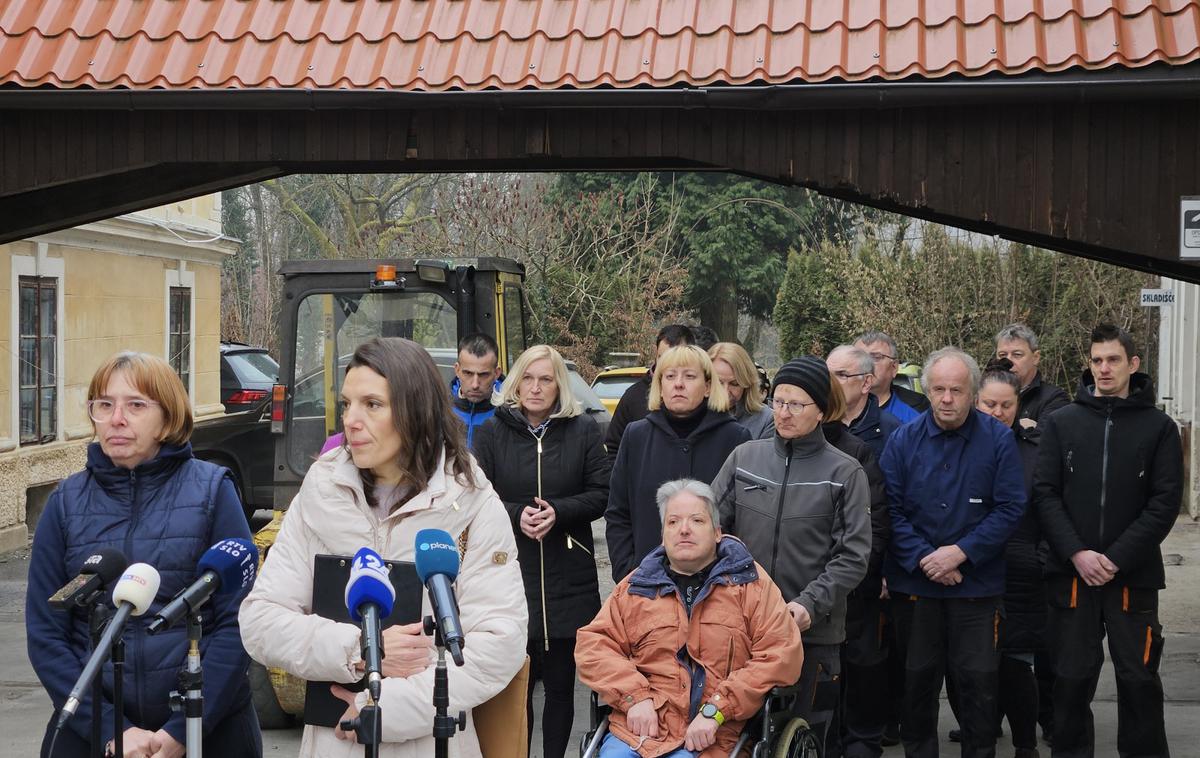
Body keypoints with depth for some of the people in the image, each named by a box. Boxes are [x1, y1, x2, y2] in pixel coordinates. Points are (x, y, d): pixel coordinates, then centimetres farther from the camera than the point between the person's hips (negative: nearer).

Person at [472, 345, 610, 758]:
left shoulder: (583, 430, 5)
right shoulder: (492, 431, 4)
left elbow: (600, 494, 2)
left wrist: (557, 512, -14)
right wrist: (516, 515, -16)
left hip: (568, 581, 1)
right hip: (509, 574, 0)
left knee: (560, 683, 7)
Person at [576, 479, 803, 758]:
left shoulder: (749, 582, 8)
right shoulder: (637, 585, 15)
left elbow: (782, 654, -2)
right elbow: (593, 644, 11)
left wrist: (715, 711, -10)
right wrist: (636, 698, -6)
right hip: (636, 728, 2)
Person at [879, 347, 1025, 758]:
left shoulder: (998, 439, -5)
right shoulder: (903, 440, -2)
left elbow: (1010, 508, -8)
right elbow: (890, 509, -4)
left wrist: (961, 552, -15)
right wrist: (923, 559, -14)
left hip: (978, 582, -1)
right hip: (913, 582, 2)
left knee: (978, 678, 3)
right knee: (918, 676, 11)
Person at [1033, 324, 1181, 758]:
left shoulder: (1159, 427, 3)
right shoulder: (1060, 423, 6)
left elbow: (1165, 502, -4)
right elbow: (1045, 493, 0)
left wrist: (1116, 559, -12)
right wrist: (1077, 553, -12)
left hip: (1133, 576, -1)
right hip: (1071, 574, 1)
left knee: (1138, 679, 3)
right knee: (1072, 677, 6)